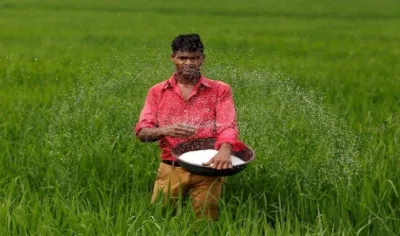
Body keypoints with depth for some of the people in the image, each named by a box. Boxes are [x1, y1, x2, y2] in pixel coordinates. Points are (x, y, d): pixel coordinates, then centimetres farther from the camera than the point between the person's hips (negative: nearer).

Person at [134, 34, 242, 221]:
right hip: (170, 169, 1)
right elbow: (142, 132, 0)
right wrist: (166, 131, -21)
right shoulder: (158, 92, 7)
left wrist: (224, 151, -34)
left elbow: (228, 125, -11)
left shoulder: (220, 90, 2)